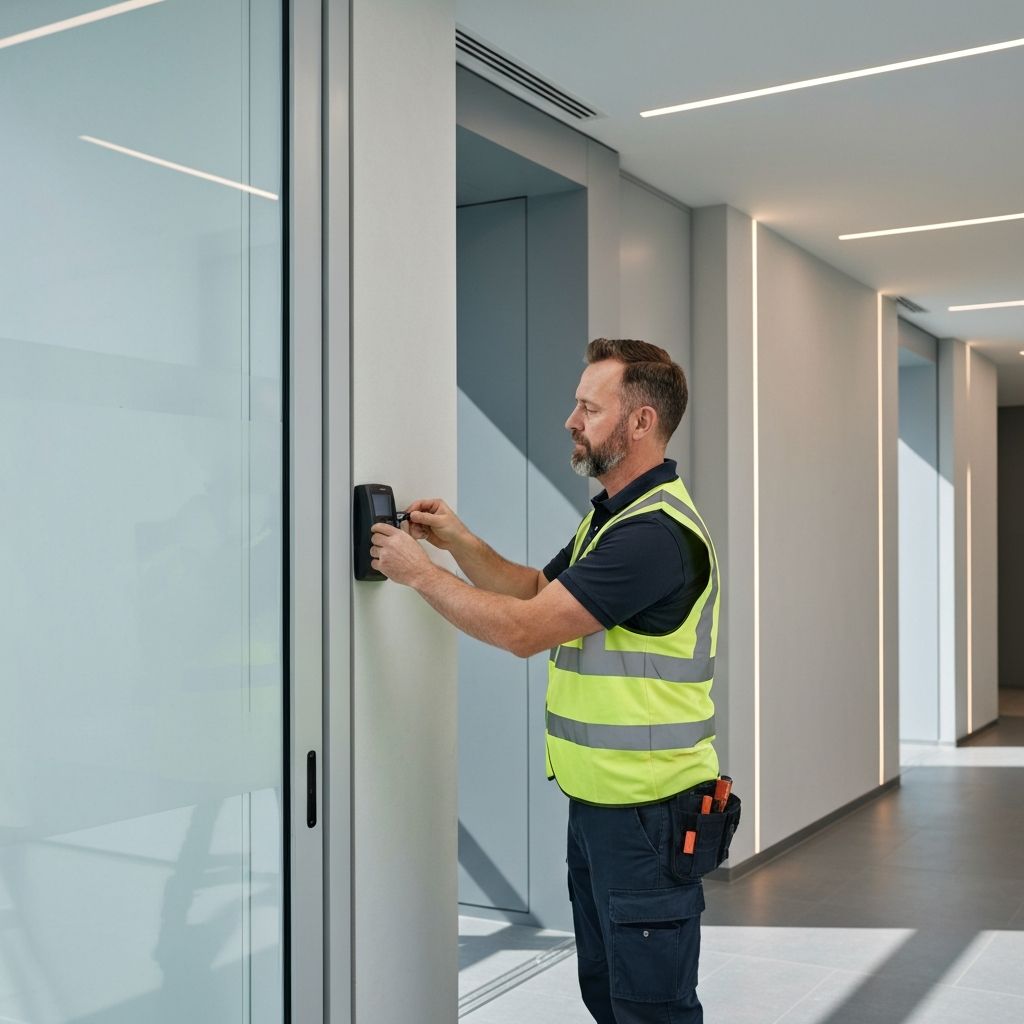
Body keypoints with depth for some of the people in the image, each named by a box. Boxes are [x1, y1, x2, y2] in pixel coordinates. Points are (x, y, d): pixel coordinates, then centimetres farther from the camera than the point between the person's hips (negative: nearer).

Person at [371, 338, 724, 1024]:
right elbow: (535, 589, 18)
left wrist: (420, 572, -13)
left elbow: (525, 629, -24)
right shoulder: (610, 515, 13)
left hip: (647, 813, -10)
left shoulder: (656, 531, -22)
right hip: (597, 804, 10)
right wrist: (459, 541, 3)